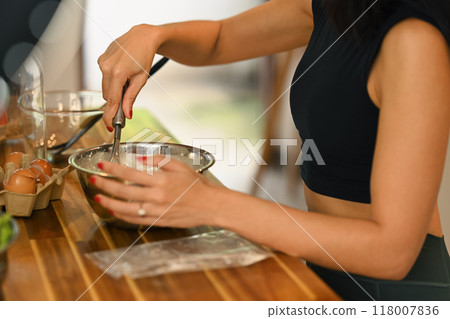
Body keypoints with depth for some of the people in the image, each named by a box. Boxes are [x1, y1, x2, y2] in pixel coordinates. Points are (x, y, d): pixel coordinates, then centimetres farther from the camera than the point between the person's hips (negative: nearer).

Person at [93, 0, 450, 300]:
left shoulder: (415, 41, -27)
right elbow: (219, 41, 16)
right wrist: (150, 35, -7)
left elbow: (393, 251, -29)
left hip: (389, 286, -7)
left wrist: (215, 205, -31)